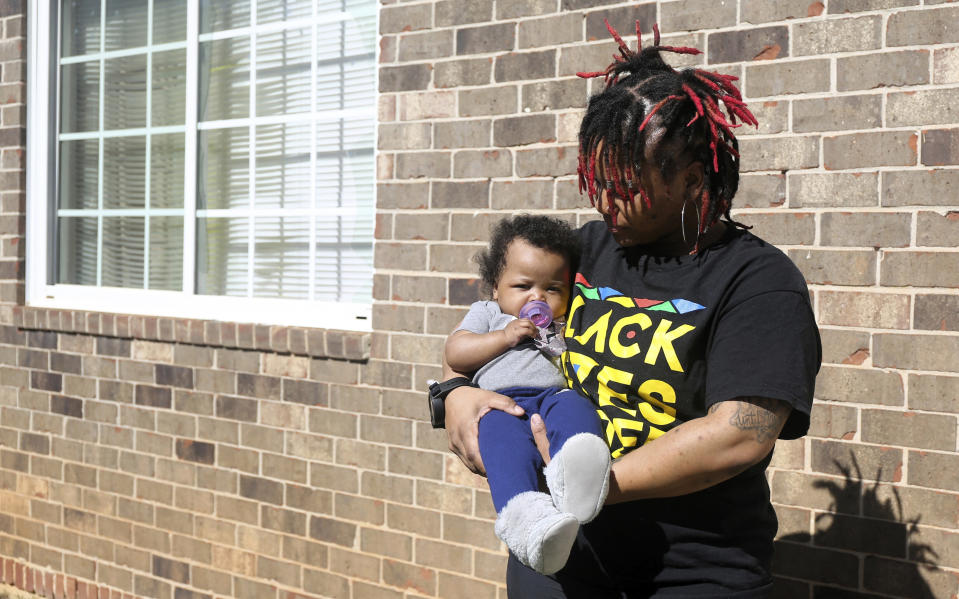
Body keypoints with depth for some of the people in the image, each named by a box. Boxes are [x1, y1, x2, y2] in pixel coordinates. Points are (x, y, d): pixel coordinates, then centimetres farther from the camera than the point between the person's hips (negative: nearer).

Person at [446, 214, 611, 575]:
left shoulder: (568, 325, 36)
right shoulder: (487, 314, 31)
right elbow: (455, 355, 17)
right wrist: (505, 337, 7)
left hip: (556, 393, 2)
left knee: (574, 408, -36)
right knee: (502, 432, -39)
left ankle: (572, 474, -70)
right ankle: (525, 513, -65)